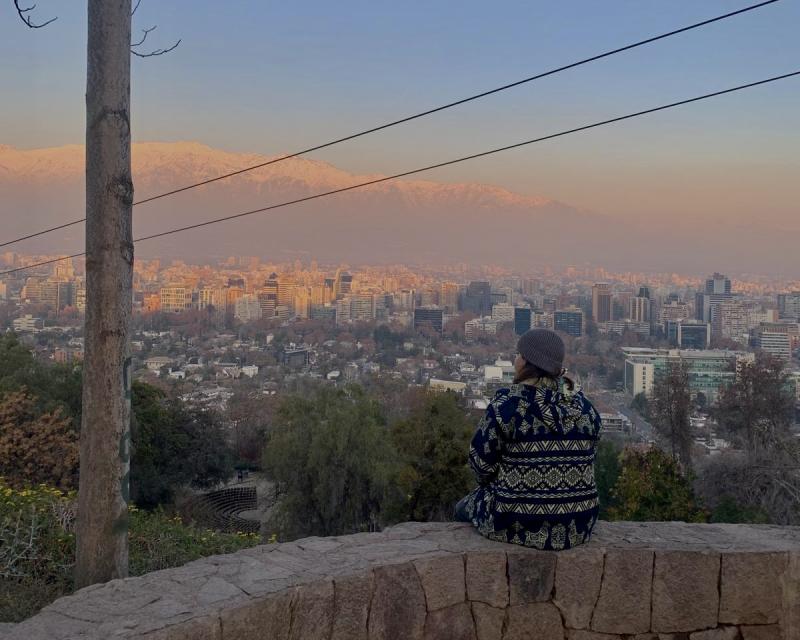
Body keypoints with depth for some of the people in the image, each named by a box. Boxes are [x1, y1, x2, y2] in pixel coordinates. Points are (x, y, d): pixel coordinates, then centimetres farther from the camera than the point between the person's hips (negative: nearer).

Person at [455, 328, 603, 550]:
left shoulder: (507, 403, -17)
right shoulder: (585, 407, -2)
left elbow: (482, 462, -11)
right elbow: (585, 462, 6)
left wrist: (491, 483, 10)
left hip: (518, 527, -5)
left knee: (464, 507, 26)